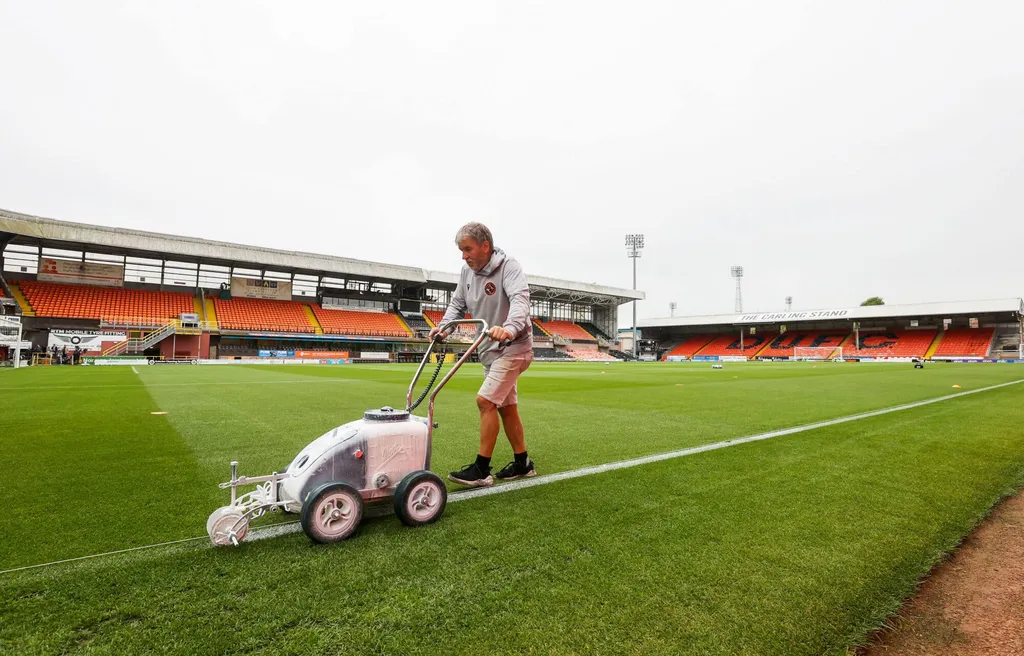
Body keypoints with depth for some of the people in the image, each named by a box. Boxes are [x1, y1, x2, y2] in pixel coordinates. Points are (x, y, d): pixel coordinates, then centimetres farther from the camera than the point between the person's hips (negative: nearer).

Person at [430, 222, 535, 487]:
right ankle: (522, 463, 25)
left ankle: (481, 469, -4)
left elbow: (520, 299, -34)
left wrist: (510, 328, -53)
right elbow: (458, 303, 8)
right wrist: (444, 326, -12)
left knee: (485, 401, -14)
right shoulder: (467, 272, 4)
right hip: (490, 349, 8)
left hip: (512, 347, -8)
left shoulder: (509, 267, -18)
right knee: (506, 406, 12)